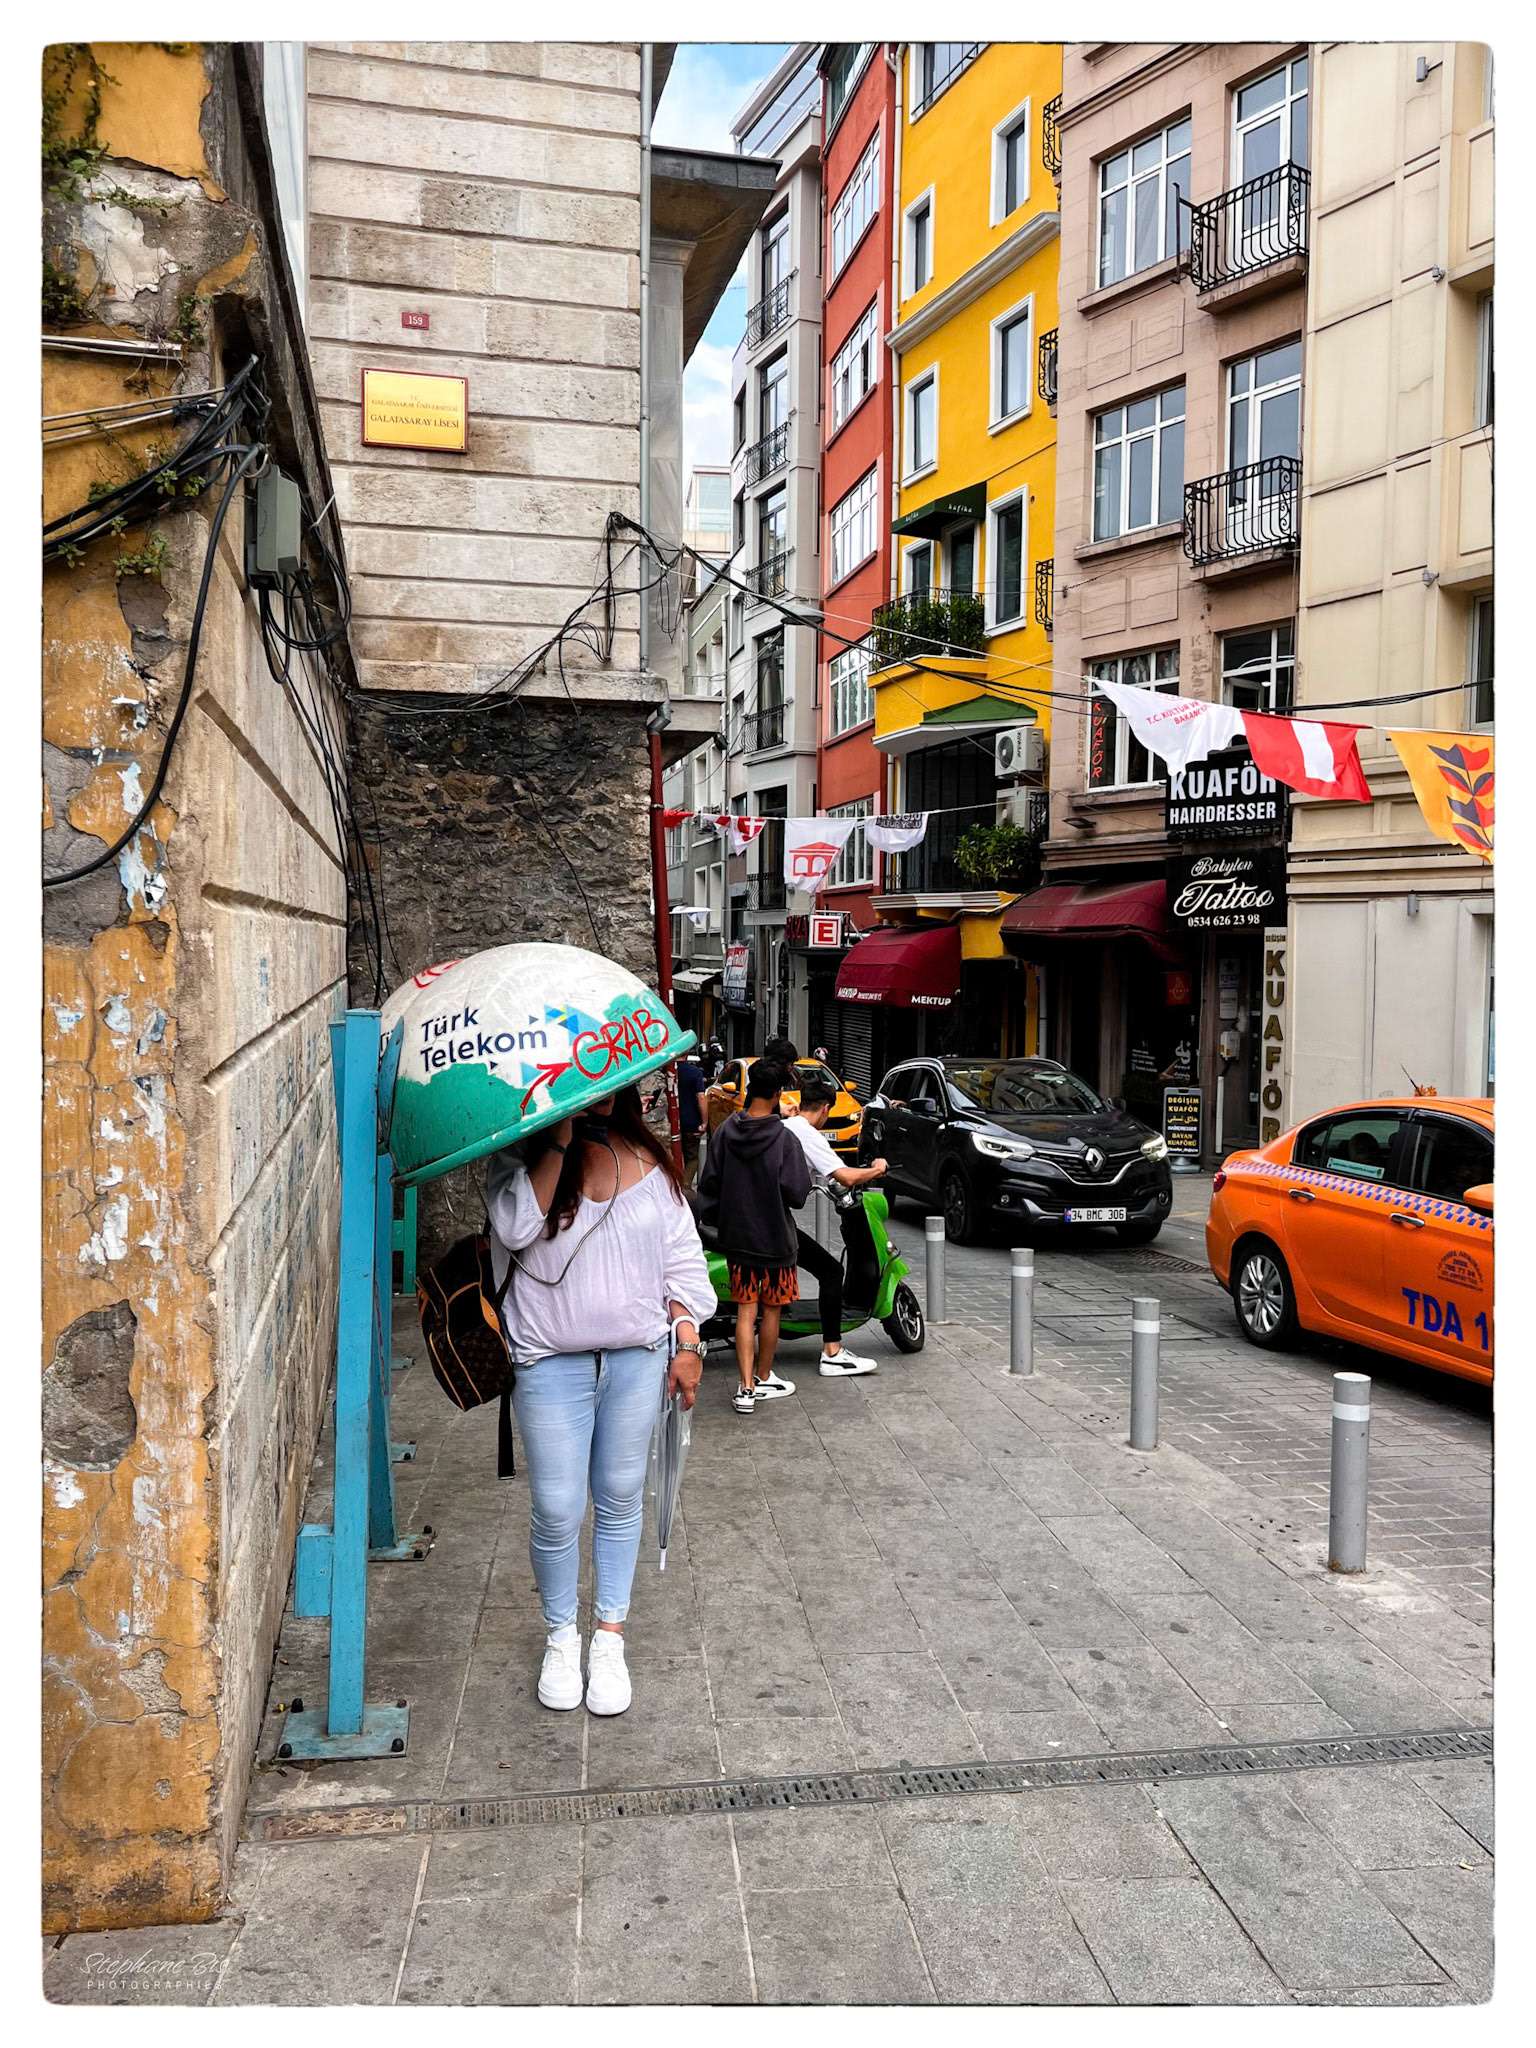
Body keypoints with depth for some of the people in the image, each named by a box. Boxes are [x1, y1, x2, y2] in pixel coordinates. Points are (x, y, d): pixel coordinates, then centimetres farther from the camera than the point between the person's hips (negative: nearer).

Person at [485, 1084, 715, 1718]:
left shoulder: (648, 1160, 3)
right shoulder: (521, 1157, -5)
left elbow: (681, 1256, 8)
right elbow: (515, 1227, -24)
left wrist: (687, 1340, 3)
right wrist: (560, 1142, -22)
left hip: (637, 1357, 3)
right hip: (551, 1363, -2)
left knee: (620, 1500, 12)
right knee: (557, 1510, 2)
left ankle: (609, 1638, 29)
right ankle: (561, 1636, 27)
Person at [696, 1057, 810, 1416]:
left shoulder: (724, 1132, -4)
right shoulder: (784, 1139, -17)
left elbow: (708, 1185, 2)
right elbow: (797, 1192, -16)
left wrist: (718, 1221, 17)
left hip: (736, 1237, 4)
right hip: (775, 1238, -4)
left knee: (746, 1310, 7)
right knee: (771, 1310, 12)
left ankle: (746, 1389, 2)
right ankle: (764, 1379, 25)